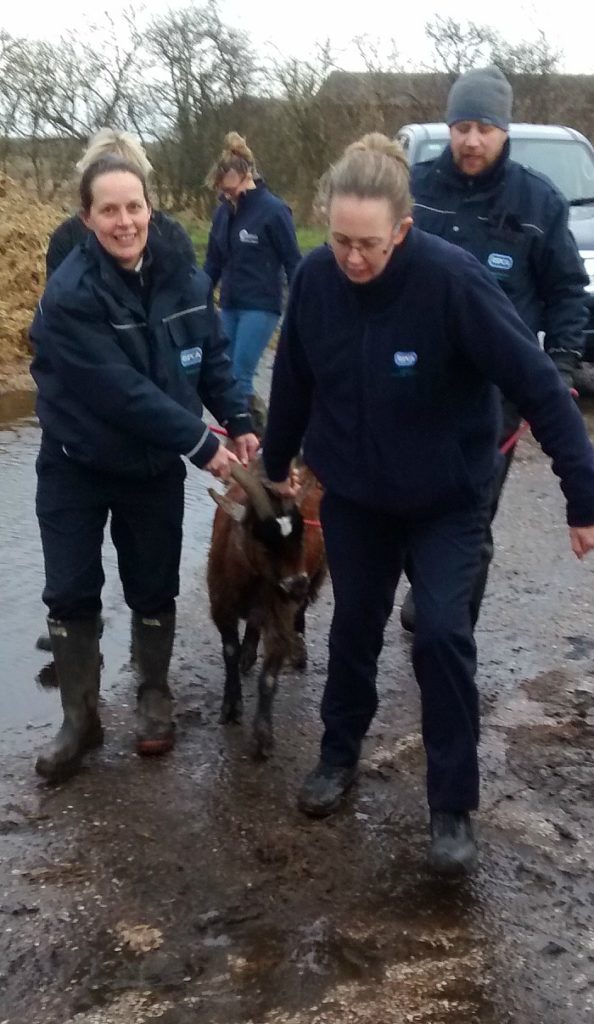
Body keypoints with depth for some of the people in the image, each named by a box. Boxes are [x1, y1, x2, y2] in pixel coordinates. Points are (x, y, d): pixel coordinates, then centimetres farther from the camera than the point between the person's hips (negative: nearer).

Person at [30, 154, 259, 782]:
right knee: (71, 593, 3)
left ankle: (153, 698, 33)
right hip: (77, 466, -3)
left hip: (155, 465, 3)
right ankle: (79, 717, 21)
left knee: (153, 588, 12)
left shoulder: (183, 278, -7)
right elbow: (121, 389, -28)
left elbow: (212, 355, 4)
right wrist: (201, 444, -27)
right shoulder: (70, 294, -24)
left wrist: (239, 422, -9)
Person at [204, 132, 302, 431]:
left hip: (261, 307, -6)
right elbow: (213, 263, 13)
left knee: (240, 375, -11)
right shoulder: (223, 212, 5)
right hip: (229, 306, 6)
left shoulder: (273, 210, -11)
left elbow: (293, 262, -8)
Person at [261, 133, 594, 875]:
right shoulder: (315, 279, -15)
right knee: (354, 624, 15)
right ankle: (339, 755, 38)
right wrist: (276, 464, 15)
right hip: (352, 492, 4)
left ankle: (453, 807, 6)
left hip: (448, 494, -3)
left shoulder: (451, 278, -27)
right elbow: (293, 382, 1)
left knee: (442, 632, -11)